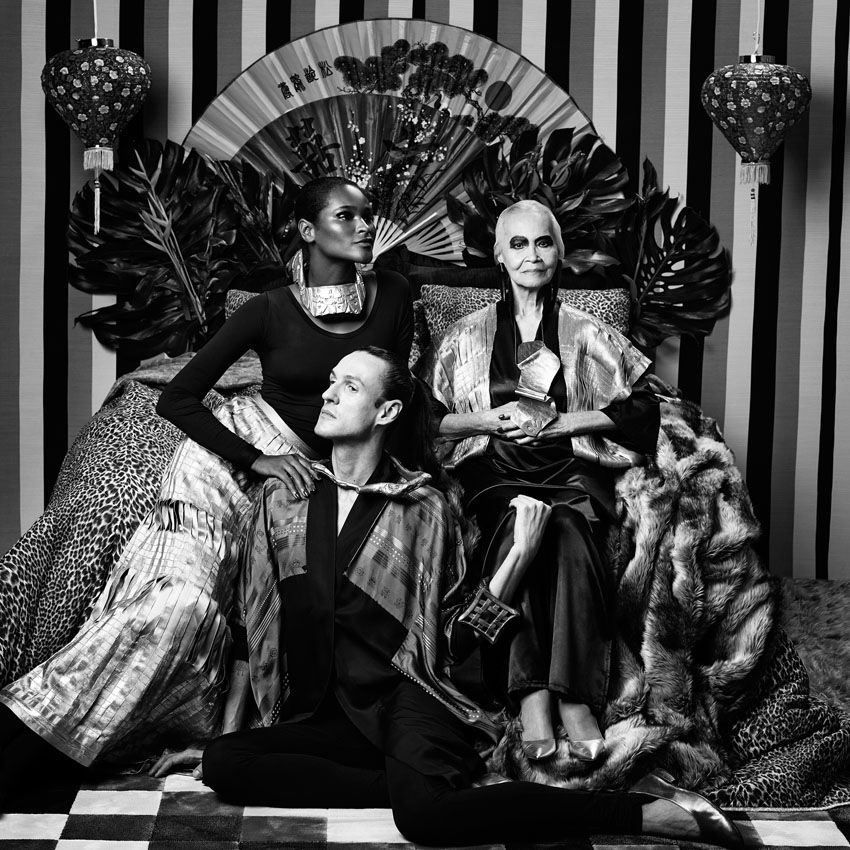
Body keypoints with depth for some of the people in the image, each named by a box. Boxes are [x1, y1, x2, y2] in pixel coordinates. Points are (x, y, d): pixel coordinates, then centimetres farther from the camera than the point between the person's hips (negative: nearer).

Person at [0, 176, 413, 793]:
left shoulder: (393, 296, 1)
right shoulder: (271, 310, -8)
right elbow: (176, 400, -7)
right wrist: (256, 460, -15)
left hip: (318, 466, 4)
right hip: (236, 446, -4)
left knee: (186, 600, -16)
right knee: (181, 591, -25)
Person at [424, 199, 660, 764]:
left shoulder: (588, 334, 17)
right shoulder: (468, 336, 19)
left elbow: (640, 409, 7)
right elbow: (428, 418, 13)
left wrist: (556, 422, -4)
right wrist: (492, 420, -4)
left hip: (573, 469, 0)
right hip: (496, 471, 0)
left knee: (572, 536, -36)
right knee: (517, 526, -36)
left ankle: (577, 698, -39)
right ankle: (532, 698, -40)